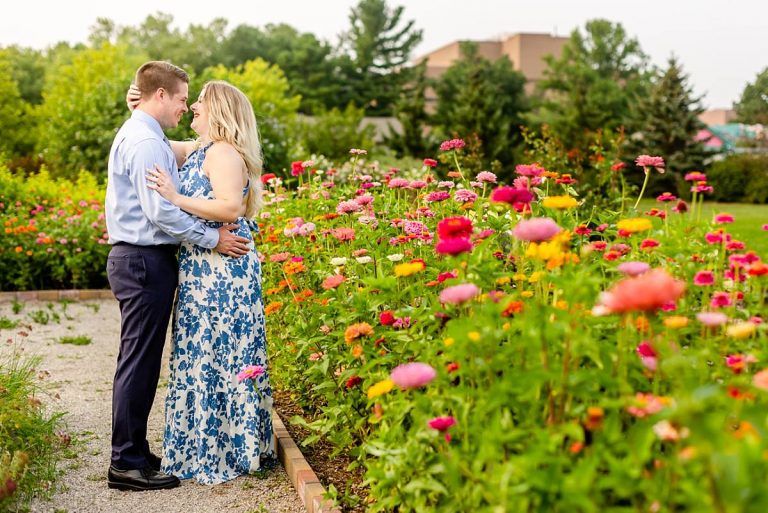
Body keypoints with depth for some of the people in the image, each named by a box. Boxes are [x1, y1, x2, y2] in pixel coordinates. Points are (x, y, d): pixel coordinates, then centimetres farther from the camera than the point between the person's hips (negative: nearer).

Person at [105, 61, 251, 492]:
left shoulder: (135, 135, 19)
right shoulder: (147, 143, -15)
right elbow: (161, 210, -21)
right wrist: (213, 239, -15)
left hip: (139, 258, 11)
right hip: (145, 261, -11)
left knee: (141, 361, 14)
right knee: (140, 362, -5)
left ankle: (134, 452, 23)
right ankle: (127, 464, 2)